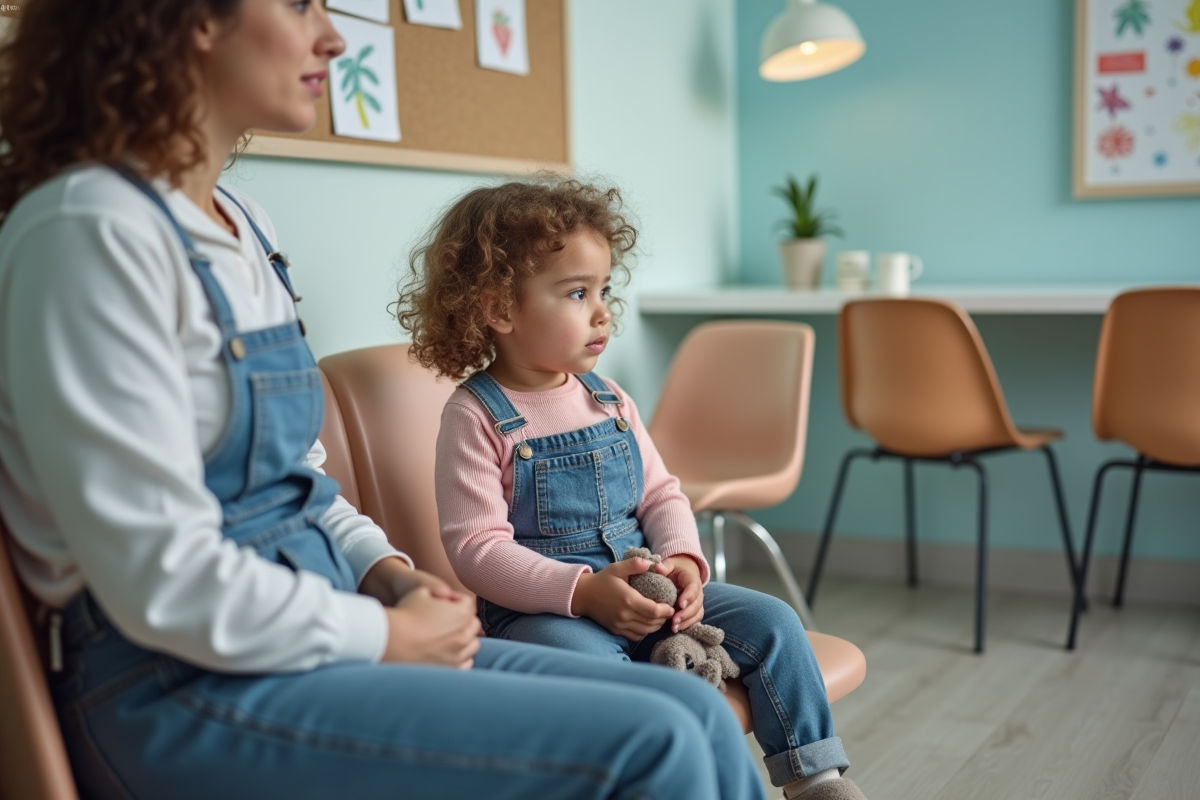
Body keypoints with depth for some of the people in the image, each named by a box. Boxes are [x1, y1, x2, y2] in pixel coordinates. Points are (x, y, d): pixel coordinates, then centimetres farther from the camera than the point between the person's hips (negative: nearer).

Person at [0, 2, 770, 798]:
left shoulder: (244, 225, 12)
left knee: (699, 717, -3)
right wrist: (386, 635, -11)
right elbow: (164, 582, -20)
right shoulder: (90, 230, -15)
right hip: (185, 688, -8)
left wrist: (387, 569, 3)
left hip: (315, 633, 8)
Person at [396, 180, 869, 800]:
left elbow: (661, 492, 14)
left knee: (770, 622, -4)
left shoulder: (608, 399, 10)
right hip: (539, 610, -6)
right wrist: (583, 590, -26)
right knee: (595, 668, -38)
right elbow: (477, 547, -16)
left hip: (642, 590, 6)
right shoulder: (476, 417, -10)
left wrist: (682, 560, -7)